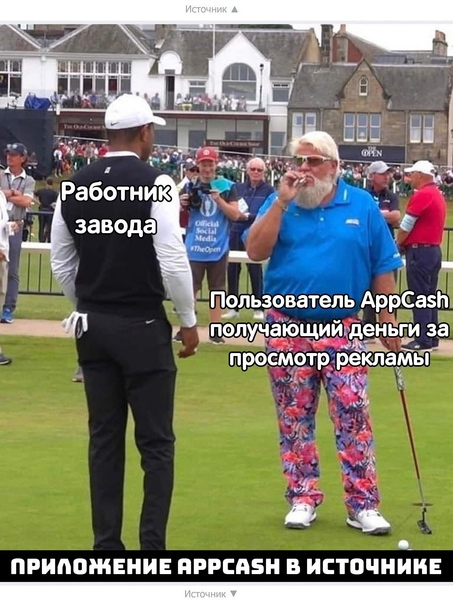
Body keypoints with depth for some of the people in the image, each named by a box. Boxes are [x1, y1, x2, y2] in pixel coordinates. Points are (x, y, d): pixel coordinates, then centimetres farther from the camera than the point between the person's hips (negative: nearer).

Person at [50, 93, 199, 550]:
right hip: (143, 326, -5)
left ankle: (107, 543, 12)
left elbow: (61, 264, 10)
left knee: (104, 439, 10)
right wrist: (188, 320, -2)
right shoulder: (154, 183, -11)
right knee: (155, 441, 0)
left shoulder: (75, 186, 4)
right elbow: (172, 260, -13)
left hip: (92, 325, 5)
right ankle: (152, 545, -3)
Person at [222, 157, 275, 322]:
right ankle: (233, 307, 13)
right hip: (236, 233, 4)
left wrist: (248, 216, -19)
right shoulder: (238, 187, 9)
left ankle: (259, 308, 7)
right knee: (232, 268, 5)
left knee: (255, 270, -1)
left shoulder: (269, 190, -2)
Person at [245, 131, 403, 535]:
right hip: (288, 330, 1)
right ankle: (303, 499, 17)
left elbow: (382, 268, 6)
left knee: (354, 418, -5)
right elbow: (255, 251, -11)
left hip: (343, 331, -1)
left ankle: (363, 505, -2)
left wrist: (387, 320, 2)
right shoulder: (281, 203, 3)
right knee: (294, 420, 7)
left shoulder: (362, 206, 2)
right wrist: (282, 203, -16)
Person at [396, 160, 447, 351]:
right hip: (435, 249, 9)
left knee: (419, 296, -7)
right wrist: (406, 243, 13)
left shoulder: (422, 195, -15)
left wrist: (399, 243, 4)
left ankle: (423, 340, -8)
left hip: (420, 250, -9)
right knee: (430, 296, 12)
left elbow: (406, 225, -12)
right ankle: (432, 339, 13)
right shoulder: (438, 195, 14)